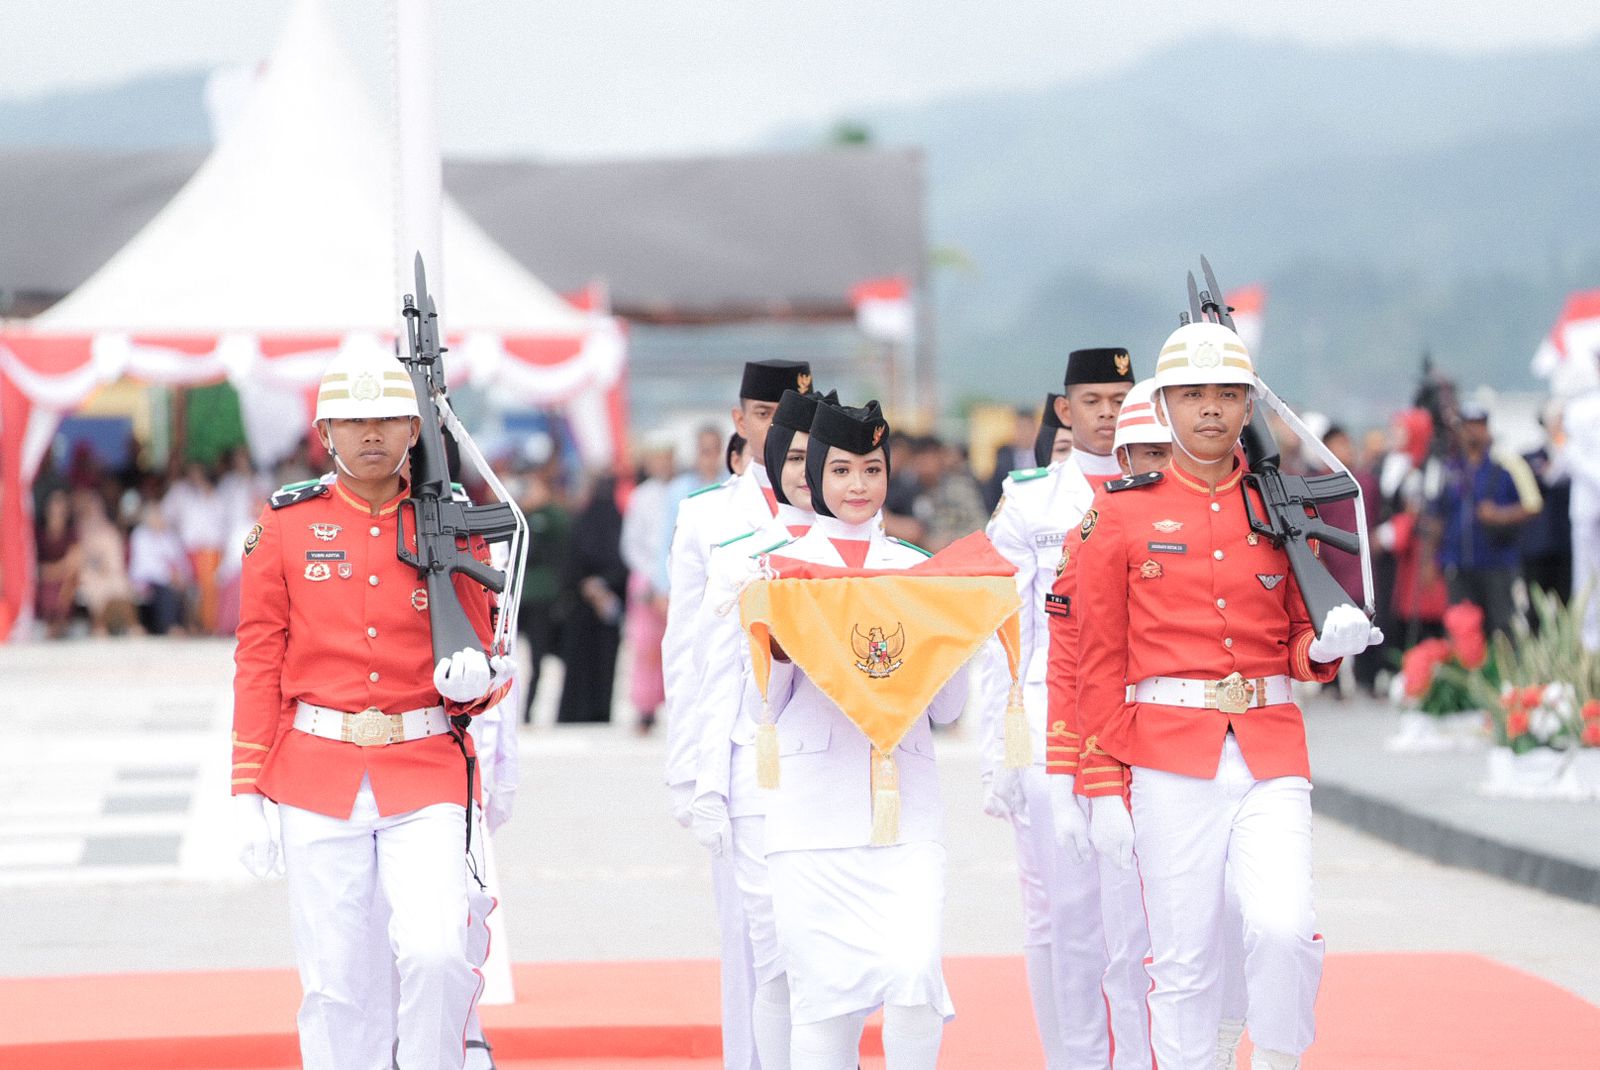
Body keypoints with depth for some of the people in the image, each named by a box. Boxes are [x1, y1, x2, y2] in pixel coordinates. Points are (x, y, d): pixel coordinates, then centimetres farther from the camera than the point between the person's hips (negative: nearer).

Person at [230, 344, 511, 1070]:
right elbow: (258, 666, 5)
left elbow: (483, 657, 11)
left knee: (437, 954, -16)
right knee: (337, 982, 2)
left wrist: (473, 677, -14)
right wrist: (247, 793, 0)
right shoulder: (286, 527, 4)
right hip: (319, 775, 0)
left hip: (426, 775, 0)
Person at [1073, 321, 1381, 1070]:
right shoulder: (1124, 516, 4)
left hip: (1271, 754, 1)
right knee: (1185, 960, 1)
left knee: (1285, 928, -16)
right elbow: (1100, 664, 4)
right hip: (1172, 761, -1)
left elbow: (1301, 643, 16)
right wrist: (1103, 786, -2)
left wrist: (1329, 644, -9)